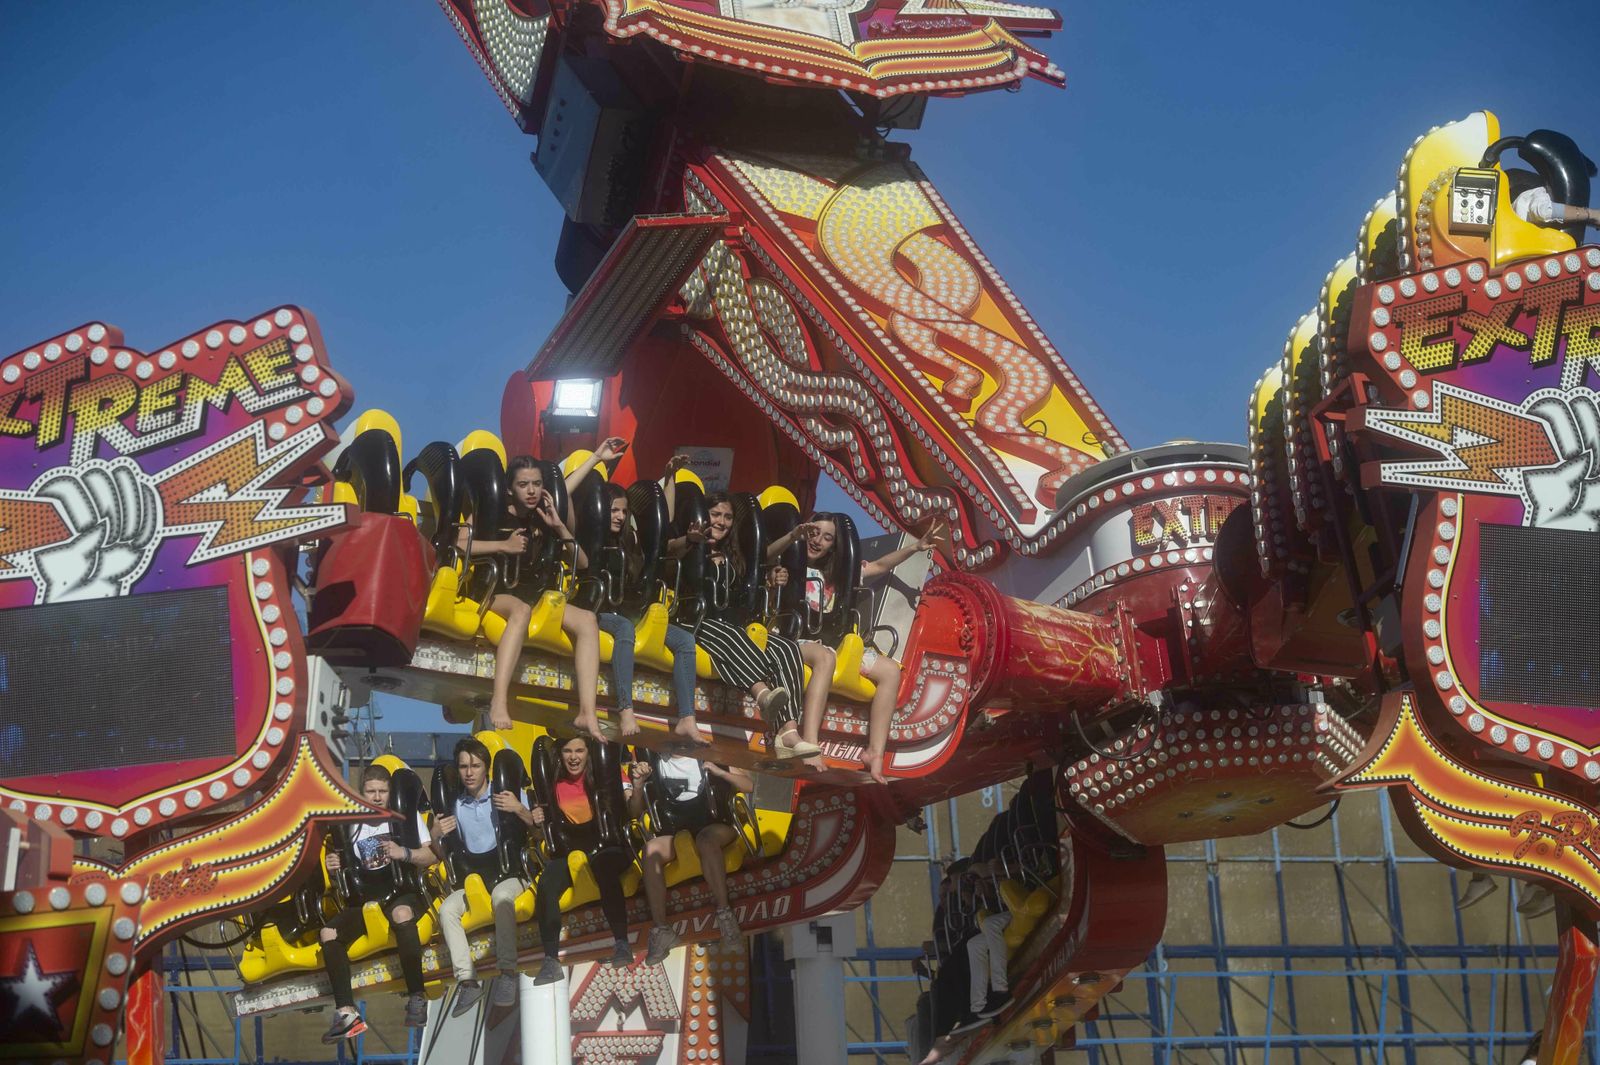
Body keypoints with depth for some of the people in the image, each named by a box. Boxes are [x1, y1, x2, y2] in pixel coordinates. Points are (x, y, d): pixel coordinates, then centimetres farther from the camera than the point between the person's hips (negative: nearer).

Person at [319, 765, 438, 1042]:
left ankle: (416, 998, -35)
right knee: (329, 933, -20)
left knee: (401, 914, -40)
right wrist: (334, 867, -5)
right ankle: (346, 1013, -23)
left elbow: (431, 856, -4)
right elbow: (347, 872, 18)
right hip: (366, 898, 4)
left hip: (404, 892, -4)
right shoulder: (352, 825, 11)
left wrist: (404, 853, -22)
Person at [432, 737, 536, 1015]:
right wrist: (436, 837, -9)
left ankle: (508, 972, -40)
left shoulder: (507, 794, 0)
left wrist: (520, 810, -22)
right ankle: (467, 980, -29)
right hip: (474, 877, 4)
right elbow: (445, 855, 12)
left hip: (509, 871, -4)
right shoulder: (455, 805, 10)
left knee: (501, 896, -38)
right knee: (447, 909, -24)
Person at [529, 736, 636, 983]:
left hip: (609, 844, -3)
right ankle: (551, 960, -28)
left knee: (603, 868, -38)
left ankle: (622, 944, -35)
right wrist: (538, 821, -7)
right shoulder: (555, 784, 8)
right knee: (546, 884, -27)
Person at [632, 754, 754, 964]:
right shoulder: (656, 764, 13)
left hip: (711, 827, -2)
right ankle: (660, 929, -33)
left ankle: (725, 914, -38)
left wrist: (720, 772, -10)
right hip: (673, 834, 2)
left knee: (706, 839, -37)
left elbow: (748, 785, 6)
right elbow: (636, 812, 11)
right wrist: (638, 784, -6)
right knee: (651, 849, -30)